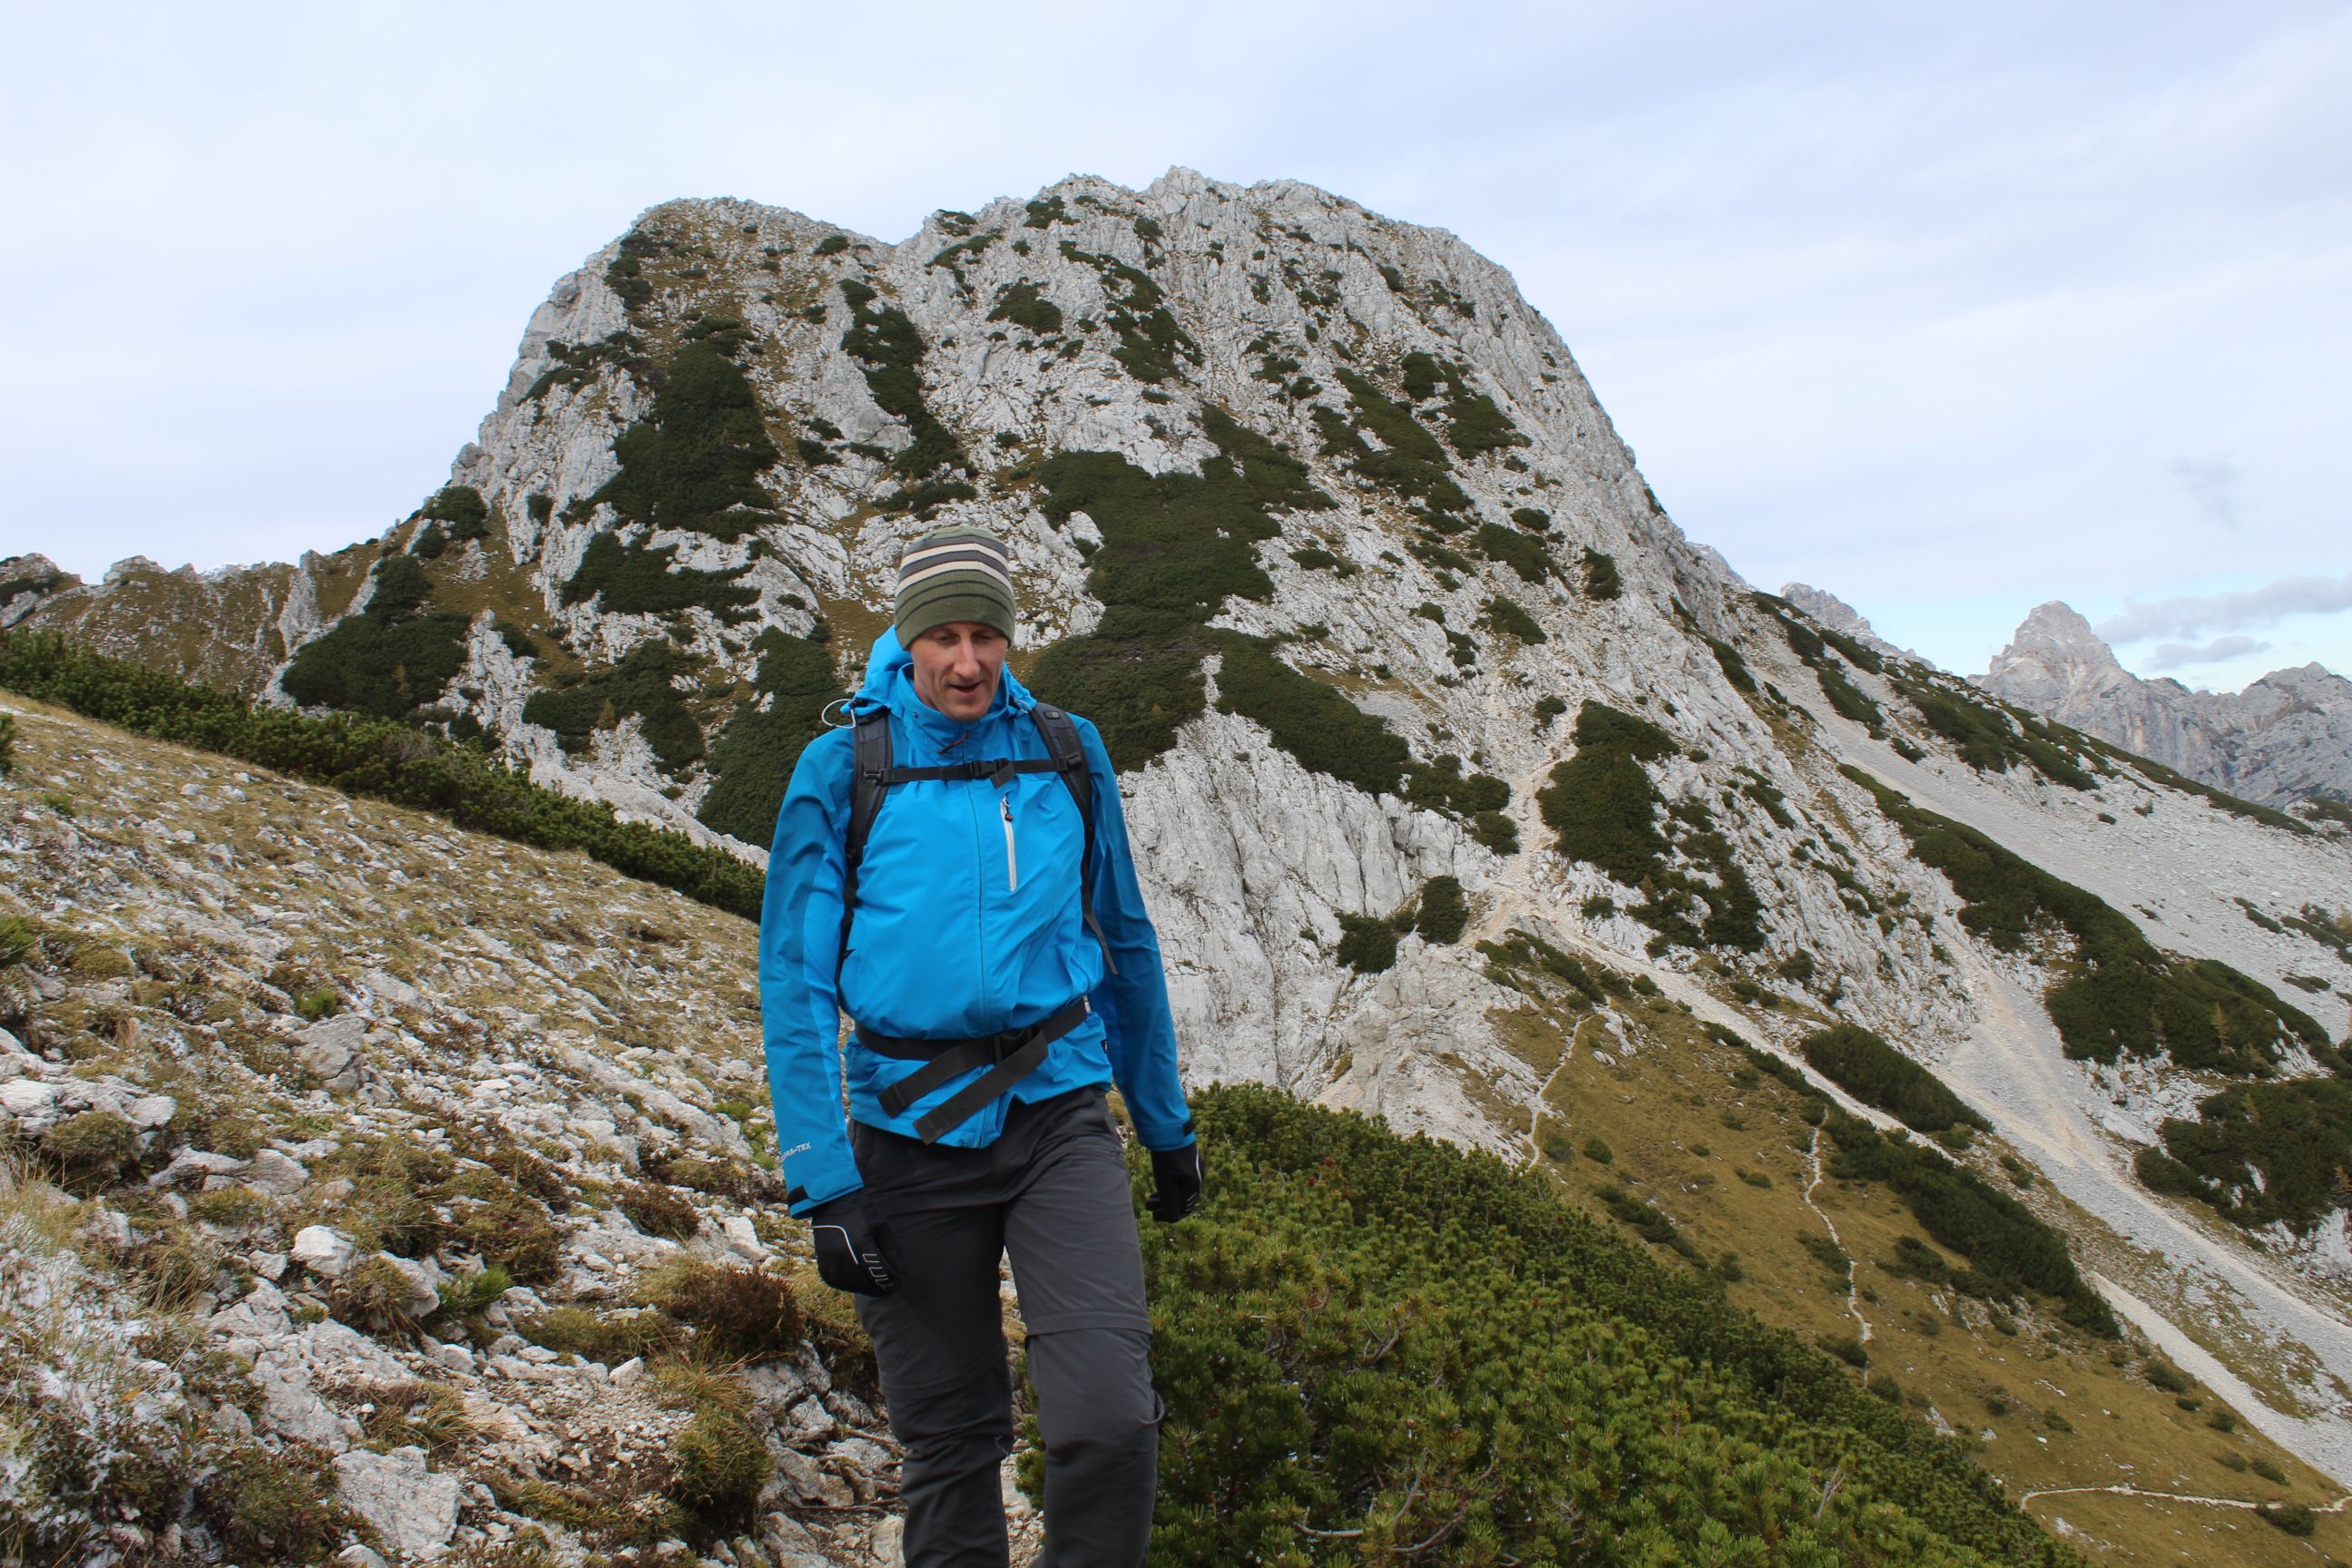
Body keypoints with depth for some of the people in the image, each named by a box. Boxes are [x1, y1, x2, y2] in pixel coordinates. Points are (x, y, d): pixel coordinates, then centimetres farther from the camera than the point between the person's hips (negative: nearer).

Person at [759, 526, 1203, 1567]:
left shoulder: (1066, 752, 5)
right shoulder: (842, 769, -1)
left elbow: (1124, 943, 14)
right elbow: (796, 982, -2)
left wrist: (1168, 1126, 18)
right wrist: (823, 1181, -9)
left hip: (1058, 1113, 1)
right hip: (909, 1130, 0)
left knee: (1111, 1423, -14)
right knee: (950, 1447, 9)